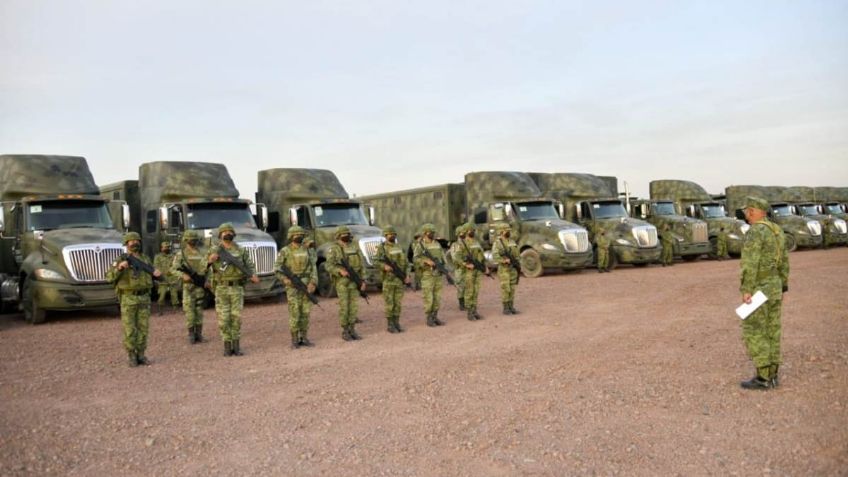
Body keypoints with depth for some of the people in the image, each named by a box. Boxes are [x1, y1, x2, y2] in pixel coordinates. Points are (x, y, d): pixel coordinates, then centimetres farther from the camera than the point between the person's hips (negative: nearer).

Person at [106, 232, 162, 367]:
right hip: (128, 299, -4)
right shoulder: (121, 260, -4)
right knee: (130, 329, -1)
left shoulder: (145, 259, 9)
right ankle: (132, 357, 9)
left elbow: (151, 273, 20)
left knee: (143, 328, 5)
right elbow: (109, 278, -11)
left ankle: (140, 355, 14)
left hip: (144, 298, 4)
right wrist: (119, 267, -27)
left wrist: (157, 274, -4)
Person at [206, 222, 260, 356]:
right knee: (224, 319, 0)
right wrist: (209, 260, -24)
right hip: (221, 289, -1)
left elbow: (249, 266, 8)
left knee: (236, 317, 0)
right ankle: (227, 346, 10)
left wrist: (252, 276, -13)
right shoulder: (214, 250, 2)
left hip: (237, 289, 1)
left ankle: (236, 346, 9)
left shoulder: (241, 251, 6)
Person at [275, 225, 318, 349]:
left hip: (306, 285, 4)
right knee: (294, 313, -6)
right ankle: (294, 340, 3)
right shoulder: (284, 251, -4)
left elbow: (312, 267, 4)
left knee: (305, 312, 5)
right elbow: (277, 268, -7)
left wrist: (313, 283, -10)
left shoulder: (306, 250, 8)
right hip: (293, 285, -4)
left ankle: (303, 338, 15)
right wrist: (284, 279, -23)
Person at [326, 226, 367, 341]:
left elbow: (361, 265, 9)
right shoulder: (334, 249, -5)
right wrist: (340, 271, -26)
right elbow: (329, 265, -11)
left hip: (354, 281, 4)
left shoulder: (355, 247, 8)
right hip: (342, 282, -4)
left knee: (353, 307, 6)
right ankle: (345, 331, 9)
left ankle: (352, 330, 14)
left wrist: (363, 281, 3)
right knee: (344, 307, -2)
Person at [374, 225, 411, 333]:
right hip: (388, 279, -5)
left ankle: (396, 323, 14)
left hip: (400, 279, 5)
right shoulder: (382, 247, -3)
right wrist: (384, 266, -27)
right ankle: (390, 325, 6)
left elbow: (405, 262, 13)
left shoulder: (399, 247, 12)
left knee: (398, 302, 7)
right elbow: (376, 261, -9)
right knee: (389, 303, -2)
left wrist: (406, 275, 1)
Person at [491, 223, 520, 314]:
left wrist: (517, 264, 8)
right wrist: (504, 260, -29)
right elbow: (495, 257, -19)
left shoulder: (512, 242, 12)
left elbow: (516, 255, 18)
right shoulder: (497, 243, -8)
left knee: (512, 289, 7)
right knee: (505, 289, -5)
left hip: (513, 268, 6)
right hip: (504, 269, -6)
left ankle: (511, 307, 12)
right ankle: (505, 308, 2)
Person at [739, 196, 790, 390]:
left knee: (753, 333, -3)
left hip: (758, 289, -9)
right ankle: (771, 375, 15)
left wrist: (746, 290, -26)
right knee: (771, 332, 12)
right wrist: (781, 289, 21)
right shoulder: (776, 231, 11)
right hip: (773, 286, 9)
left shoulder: (755, 232, -19)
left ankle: (763, 378, -1)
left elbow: (750, 263, -25)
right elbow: (783, 262, 15)